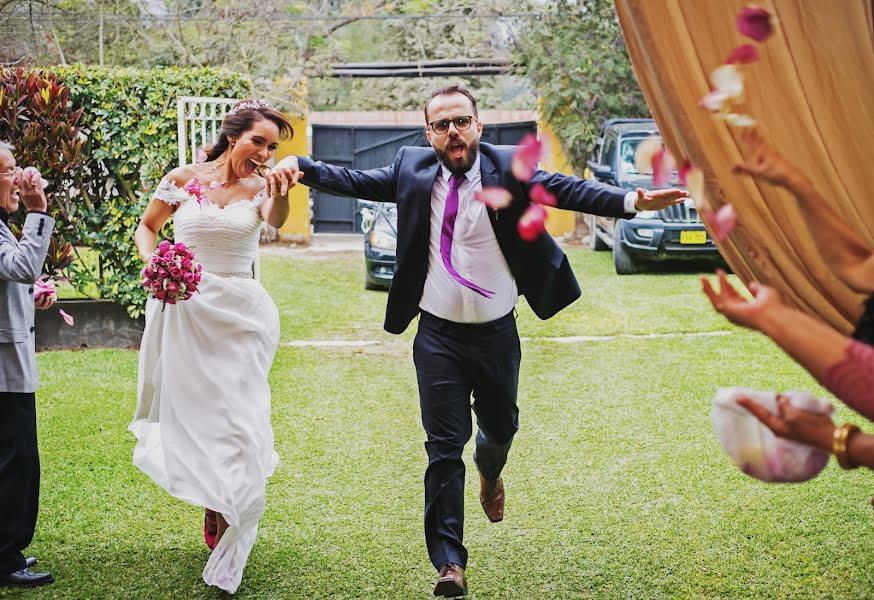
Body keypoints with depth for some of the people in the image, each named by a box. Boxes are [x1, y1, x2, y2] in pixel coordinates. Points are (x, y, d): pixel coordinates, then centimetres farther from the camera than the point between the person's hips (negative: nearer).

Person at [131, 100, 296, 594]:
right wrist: (152, 262, -6)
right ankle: (210, 507, 31)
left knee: (237, 413, -2)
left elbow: (276, 219, -27)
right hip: (186, 309, 1)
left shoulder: (260, 187, -3)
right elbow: (147, 226, 14)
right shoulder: (183, 180, -1)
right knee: (192, 410, 7)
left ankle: (228, 519, 16)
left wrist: (281, 194, -50)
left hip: (240, 312, 0)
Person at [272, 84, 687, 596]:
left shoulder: (508, 167, -6)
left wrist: (632, 201, -31)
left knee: (501, 426, 20)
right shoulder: (412, 170, 0)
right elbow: (354, 182, -3)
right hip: (439, 336, -1)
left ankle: (490, 472, 58)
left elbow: (566, 189, -17)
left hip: (497, 333, 1)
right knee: (444, 446, -4)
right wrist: (300, 167, -19)